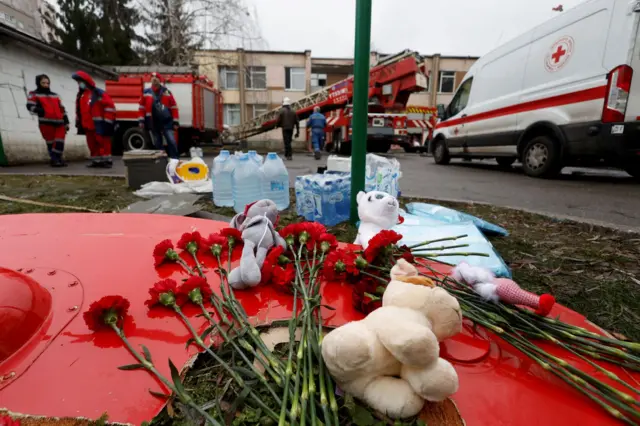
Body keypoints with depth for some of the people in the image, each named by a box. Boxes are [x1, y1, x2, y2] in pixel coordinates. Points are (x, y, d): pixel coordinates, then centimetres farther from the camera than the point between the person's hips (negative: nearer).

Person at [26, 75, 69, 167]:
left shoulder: (55, 95, 24)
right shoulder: (34, 94, 11)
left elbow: (62, 109, 22)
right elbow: (30, 106, -1)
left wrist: (66, 122, 15)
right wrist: (39, 111, -18)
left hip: (59, 123, 4)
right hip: (46, 123, -3)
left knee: (59, 142, -5)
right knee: (51, 142, -2)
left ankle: (57, 159, 3)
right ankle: (55, 159, 3)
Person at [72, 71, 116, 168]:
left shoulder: (99, 93, -9)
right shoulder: (80, 95, 16)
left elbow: (110, 107, -13)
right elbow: (79, 110, 25)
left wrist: (107, 121, -15)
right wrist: (78, 122, 21)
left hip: (99, 125, -8)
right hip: (87, 125, 8)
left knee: (103, 142, -5)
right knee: (92, 143, 10)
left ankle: (107, 160, 0)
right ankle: (96, 160, 17)